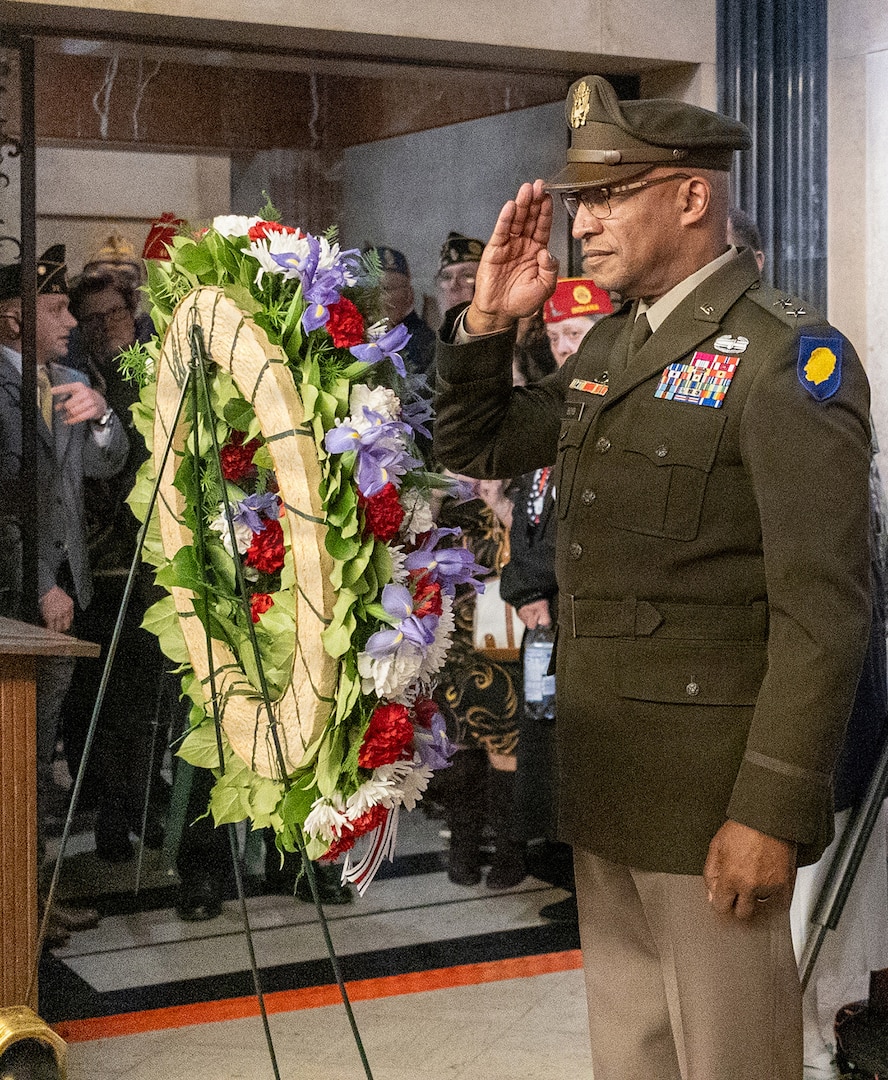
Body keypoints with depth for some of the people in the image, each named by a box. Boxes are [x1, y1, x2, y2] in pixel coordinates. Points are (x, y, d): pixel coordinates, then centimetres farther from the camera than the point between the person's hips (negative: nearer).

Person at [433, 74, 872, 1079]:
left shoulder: (787, 354, -14)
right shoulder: (607, 346, 12)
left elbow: (823, 607, -18)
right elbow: (473, 447, 22)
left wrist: (774, 812, -21)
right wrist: (488, 320, 6)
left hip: (712, 788, -8)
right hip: (603, 772, 8)